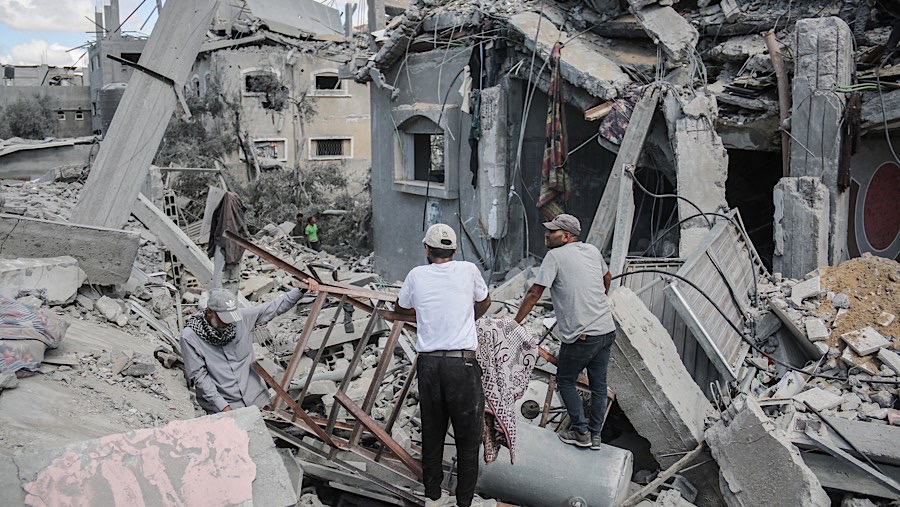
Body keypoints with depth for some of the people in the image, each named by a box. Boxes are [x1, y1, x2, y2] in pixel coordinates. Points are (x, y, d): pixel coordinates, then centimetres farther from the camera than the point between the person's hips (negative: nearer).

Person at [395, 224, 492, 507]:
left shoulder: (417, 275, 4)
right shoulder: (468, 270, 1)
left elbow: (401, 308, 23)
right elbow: (484, 303, 20)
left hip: (428, 364, 3)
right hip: (463, 364, -2)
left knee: (432, 434, 16)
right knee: (468, 438, 10)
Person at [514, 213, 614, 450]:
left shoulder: (555, 256, -8)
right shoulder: (593, 250, 10)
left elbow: (534, 293, -9)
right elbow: (607, 278, 28)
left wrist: (514, 322, -2)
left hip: (581, 336, -7)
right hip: (607, 329, 7)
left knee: (565, 381, 13)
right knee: (598, 384, 16)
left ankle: (580, 432, 16)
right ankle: (595, 434, 27)